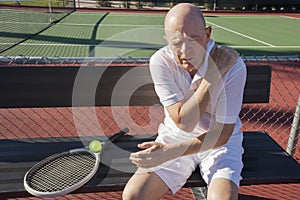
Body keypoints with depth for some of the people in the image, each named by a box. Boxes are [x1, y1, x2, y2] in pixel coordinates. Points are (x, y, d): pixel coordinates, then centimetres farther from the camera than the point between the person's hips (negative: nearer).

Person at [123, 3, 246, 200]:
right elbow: (184, 122, -24)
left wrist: (172, 152, -29)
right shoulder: (161, 61, -19)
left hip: (220, 141, 0)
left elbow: (222, 133, -18)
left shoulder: (233, 65, -22)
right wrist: (212, 75, -29)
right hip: (175, 136, 1)